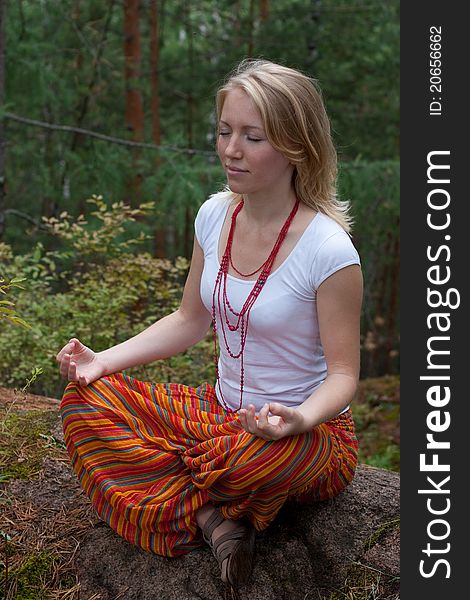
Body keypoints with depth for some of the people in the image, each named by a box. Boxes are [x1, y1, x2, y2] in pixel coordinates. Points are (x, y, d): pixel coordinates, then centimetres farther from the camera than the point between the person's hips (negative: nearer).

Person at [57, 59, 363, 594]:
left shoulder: (328, 249, -21)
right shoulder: (215, 215, -1)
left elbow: (343, 373, -14)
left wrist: (300, 418, -37)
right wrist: (103, 360, -3)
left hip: (309, 433, -6)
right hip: (221, 410, 6)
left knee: (245, 458, -40)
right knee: (87, 402, -9)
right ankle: (213, 522, -19)